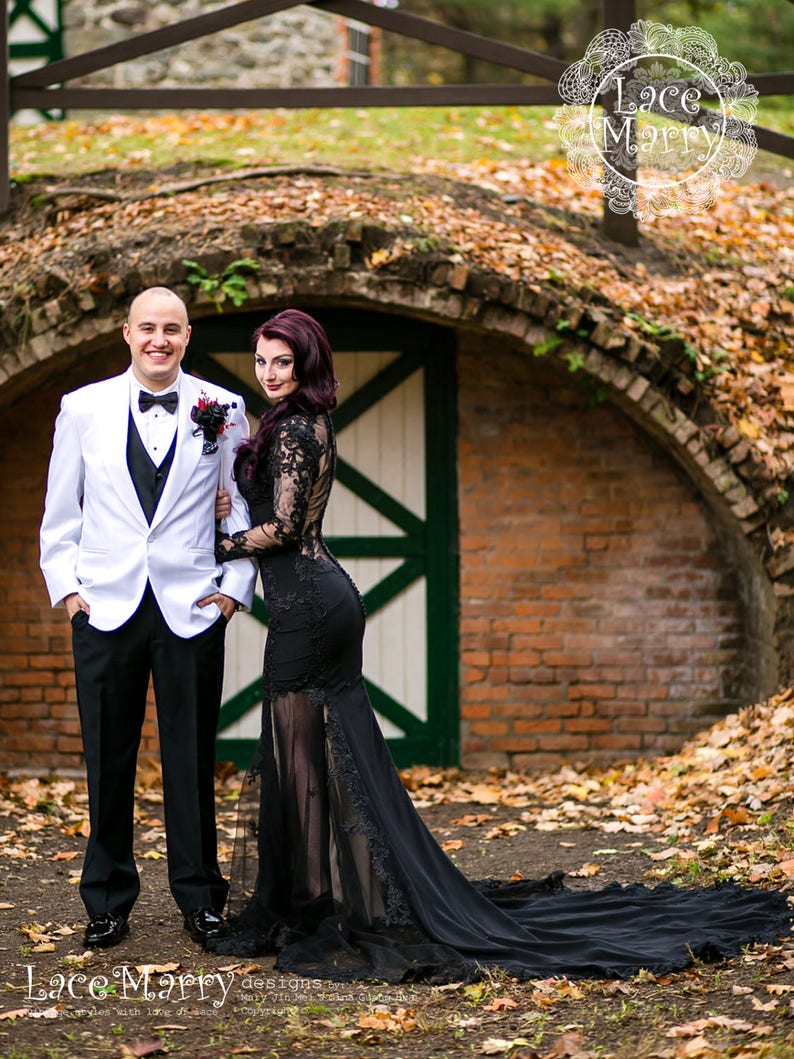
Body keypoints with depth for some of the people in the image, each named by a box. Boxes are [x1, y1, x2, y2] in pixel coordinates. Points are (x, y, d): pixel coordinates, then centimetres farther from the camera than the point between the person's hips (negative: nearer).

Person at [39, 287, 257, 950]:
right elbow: (60, 513, 11)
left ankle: (200, 897, 17)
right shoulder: (83, 409, 5)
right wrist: (65, 585, 4)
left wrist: (236, 586, 1)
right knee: (108, 762, 6)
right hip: (106, 609, 1)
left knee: (192, 759, 4)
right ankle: (108, 901, 18)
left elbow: (244, 508, 8)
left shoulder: (222, 410, 3)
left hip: (192, 610, -1)